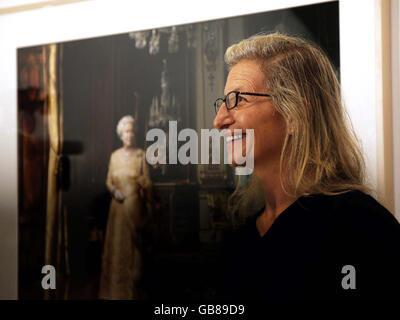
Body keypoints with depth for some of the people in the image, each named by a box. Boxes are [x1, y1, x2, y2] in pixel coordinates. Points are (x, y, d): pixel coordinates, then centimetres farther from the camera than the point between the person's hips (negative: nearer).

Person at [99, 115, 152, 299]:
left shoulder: (141, 155, 0)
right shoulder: (115, 156, 9)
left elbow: (148, 184, 0)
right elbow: (108, 181, 12)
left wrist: (138, 177, -20)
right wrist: (114, 190, -8)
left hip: (135, 205, -3)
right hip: (118, 205, 3)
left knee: (133, 246, 0)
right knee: (116, 244, 3)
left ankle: (132, 289, 9)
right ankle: (115, 289, 13)